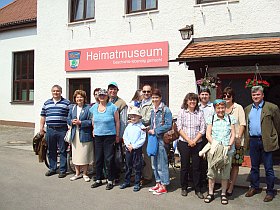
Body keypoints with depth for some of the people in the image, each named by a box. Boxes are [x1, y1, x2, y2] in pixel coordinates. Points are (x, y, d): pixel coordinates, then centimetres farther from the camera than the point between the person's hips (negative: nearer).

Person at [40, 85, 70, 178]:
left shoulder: (67, 103, 3)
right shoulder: (47, 103, 15)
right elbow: (43, 116, 17)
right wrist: (41, 127, 11)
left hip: (62, 130, -4)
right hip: (50, 130, 4)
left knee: (63, 151, 1)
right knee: (51, 151, 11)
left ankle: (62, 170, 10)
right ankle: (52, 168, 24)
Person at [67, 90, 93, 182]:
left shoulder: (88, 108, -6)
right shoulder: (72, 108, 12)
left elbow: (91, 121, -12)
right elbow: (68, 119, 13)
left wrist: (80, 122, -19)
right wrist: (72, 122, -8)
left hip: (85, 135, -5)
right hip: (75, 135, 5)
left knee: (85, 155, 3)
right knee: (75, 155, 12)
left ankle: (85, 173, 20)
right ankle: (77, 173, 26)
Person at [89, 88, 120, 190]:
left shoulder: (112, 107, -7)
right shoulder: (94, 107, 7)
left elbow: (117, 122, -3)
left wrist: (117, 135, -3)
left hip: (109, 136, -4)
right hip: (98, 136, 5)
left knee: (109, 159, -1)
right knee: (98, 159, 10)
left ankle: (110, 181, 12)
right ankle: (98, 180, 23)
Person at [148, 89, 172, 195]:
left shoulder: (165, 110, -8)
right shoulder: (152, 111, 14)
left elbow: (168, 125, -15)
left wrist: (155, 131, -14)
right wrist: (150, 130, 4)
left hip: (161, 139, -8)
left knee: (161, 163, -2)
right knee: (154, 163, 12)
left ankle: (163, 186, 8)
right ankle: (158, 183, 25)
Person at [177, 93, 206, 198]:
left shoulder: (200, 113, 4)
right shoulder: (182, 112, 2)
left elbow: (202, 129, 1)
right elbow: (179, 128, -4)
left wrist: (194, 140, -10)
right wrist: (188, 140, -11)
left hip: (197, 143, 1)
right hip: (184, 143, -1)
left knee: (197, 167, 5)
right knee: (184, 166, 8)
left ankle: (198, 189, 17)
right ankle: (184, 188, 22)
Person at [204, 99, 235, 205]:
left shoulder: (230, 119, 8)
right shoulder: (211, 119, 7)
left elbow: (233, 135, 5)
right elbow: (208, 134, 2)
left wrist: (228, 146, -10)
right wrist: (214, 143, -15)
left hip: (227, 150, 0)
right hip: (213, 149, 0)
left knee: (225, 173, 6)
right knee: (211, 172, 4)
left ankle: (223, 194, 20)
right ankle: (210, 193, 17)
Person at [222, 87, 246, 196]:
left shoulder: (238, 108, 1)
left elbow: (242, 124, -3)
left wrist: (238, 138, -12)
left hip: (236, 141, -3)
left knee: (235, 164, 1)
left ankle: (231, 187, 8)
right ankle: (225, 185, 18)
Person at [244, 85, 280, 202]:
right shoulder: (247, 109, 11)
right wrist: (246, 139, 10)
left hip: (266, 142, -4)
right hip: (253, 141, 5)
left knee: (268, 168, 4)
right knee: (254, 167, 15)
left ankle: (270, 192, 16)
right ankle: (254, 187, 28)